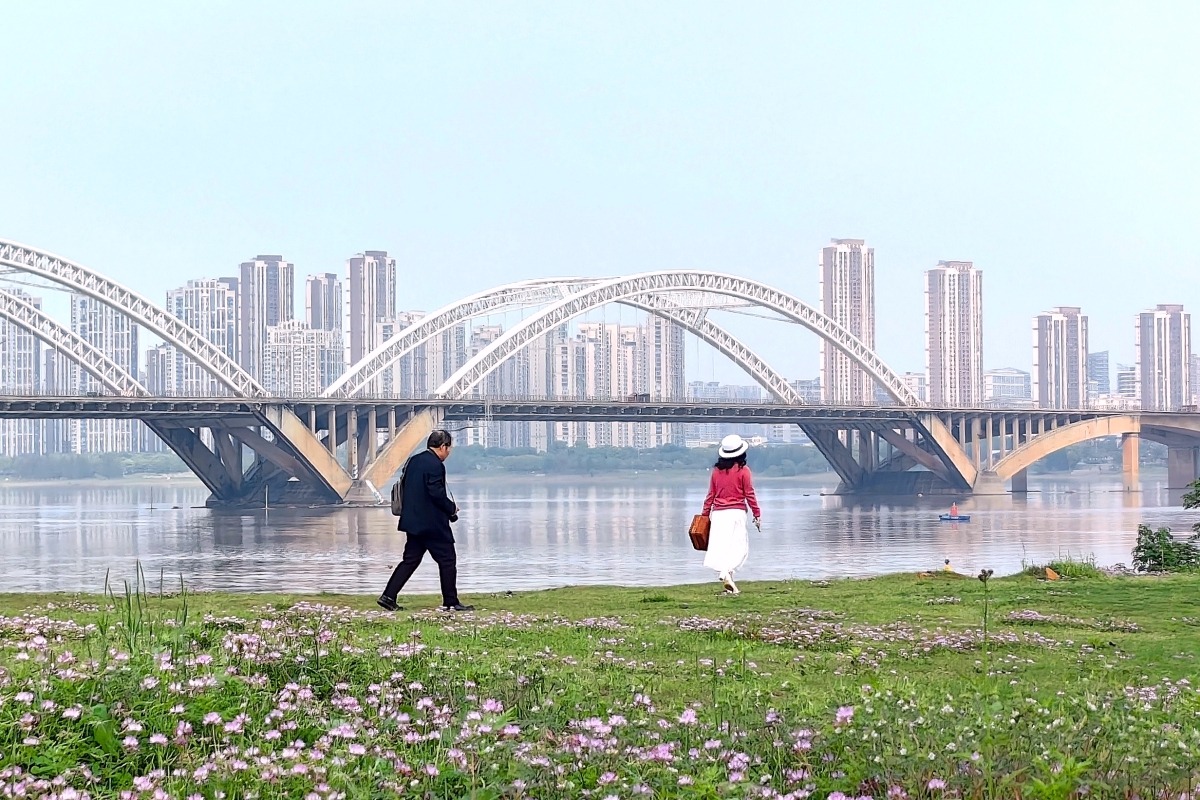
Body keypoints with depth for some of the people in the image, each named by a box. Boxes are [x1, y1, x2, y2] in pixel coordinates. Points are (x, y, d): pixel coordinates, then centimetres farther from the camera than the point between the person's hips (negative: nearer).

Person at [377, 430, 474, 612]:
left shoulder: (413, 461, 11)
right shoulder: (435, 465, -16)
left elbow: (404, 487, 16)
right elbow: (437, 493, -21)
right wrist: (452, 508, -5)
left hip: (413, 521, 8)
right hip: (433, 523, -8)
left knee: (410, 560, 11)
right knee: (447, 560, 2)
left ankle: (388, 596, 5)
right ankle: (451, 602, 6)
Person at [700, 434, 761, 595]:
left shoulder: (716, 471, 8)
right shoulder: (743, 470, -3)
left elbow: (710, 495, 10)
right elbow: (749, 494, -2)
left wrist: (705, 514, 17)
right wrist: (757, 514, 4)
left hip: (717, 513, 4)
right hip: (736, 512, -4)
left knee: (719, 546, 3)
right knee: (739, 546, -4)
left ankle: (722, 573, -5)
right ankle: (728, 572, -25)